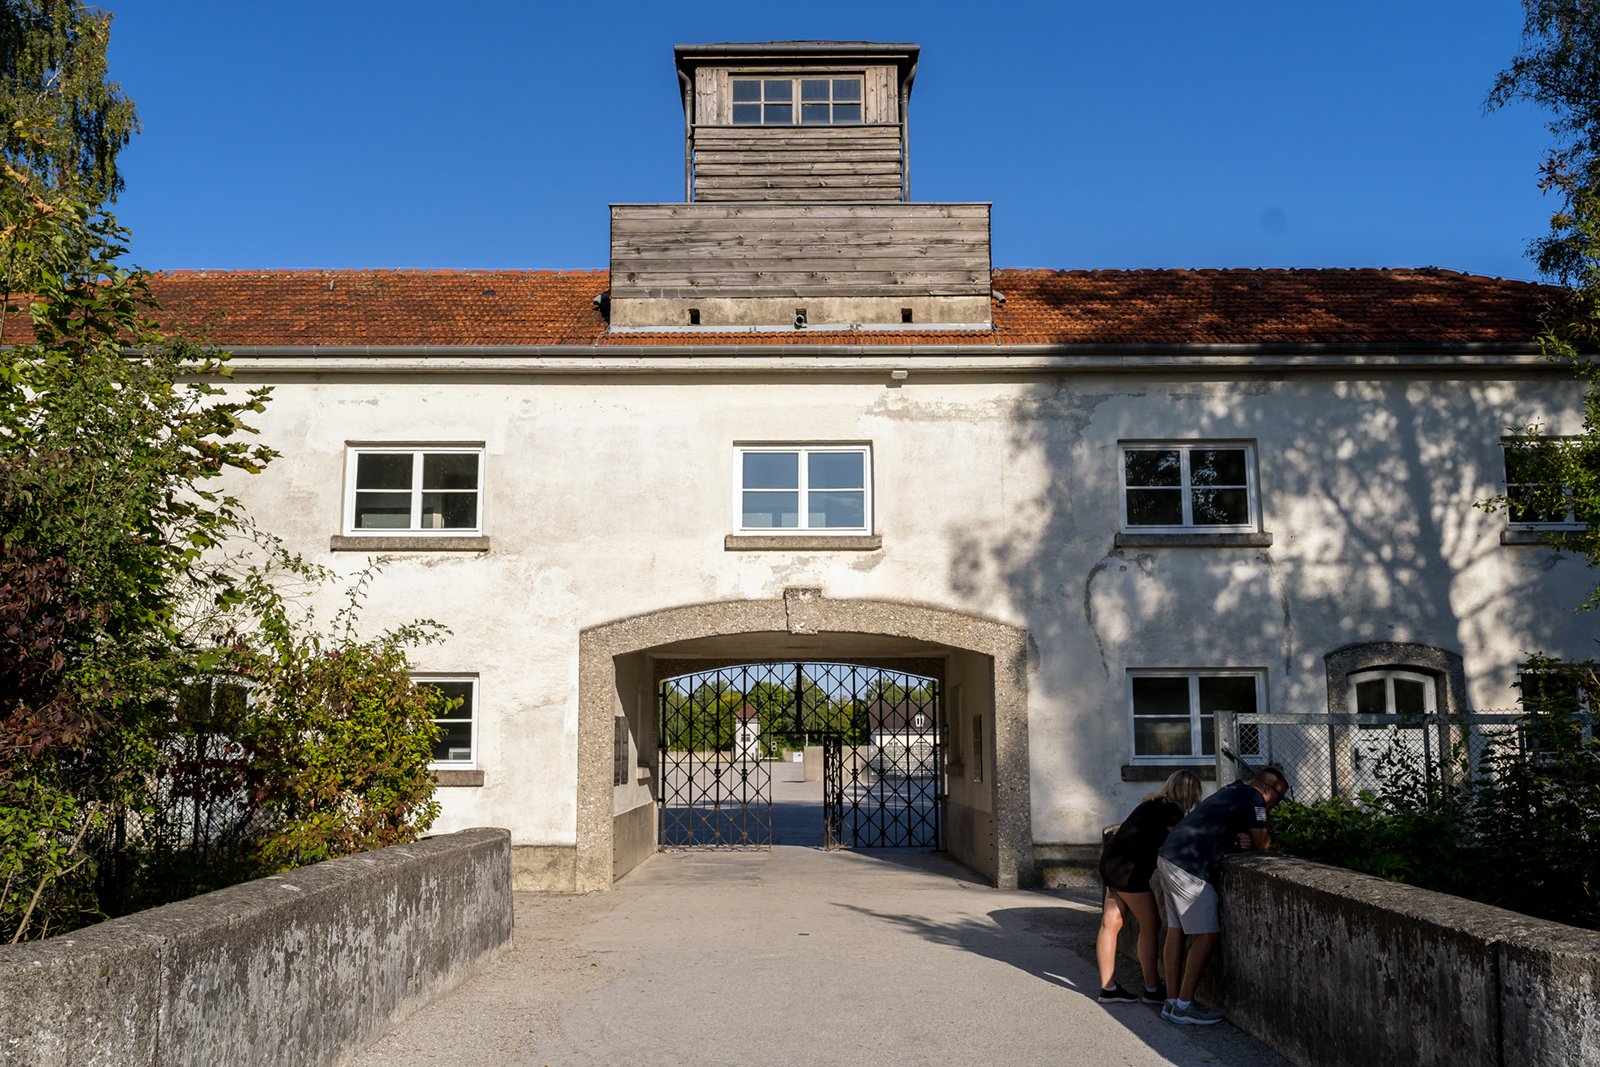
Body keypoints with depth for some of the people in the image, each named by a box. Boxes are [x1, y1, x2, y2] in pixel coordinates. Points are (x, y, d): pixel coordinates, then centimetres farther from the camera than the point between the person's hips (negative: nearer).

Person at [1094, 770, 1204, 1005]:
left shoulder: (1155, 805, 17)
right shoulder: (1169, 809, -11)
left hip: (1112, 862, 9)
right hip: (1127, 867, -9)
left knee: (1111, 924, 7)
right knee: (1150, 925, -1)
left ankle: (1108, 987, 10)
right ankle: (1152, 989, 5)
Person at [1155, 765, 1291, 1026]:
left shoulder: (1232, 791, 21)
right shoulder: (1253, 798, -7)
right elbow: (1261, 844, -2)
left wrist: (1240, 839, 0)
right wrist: (1250, 840, 20)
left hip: (1169, 857, 10)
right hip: (1188, 867, -10)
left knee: (1176, 930, 12)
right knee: (1207, 934, -3)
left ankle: (1171, 1002, 15)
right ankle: (1184, 1007, -1)